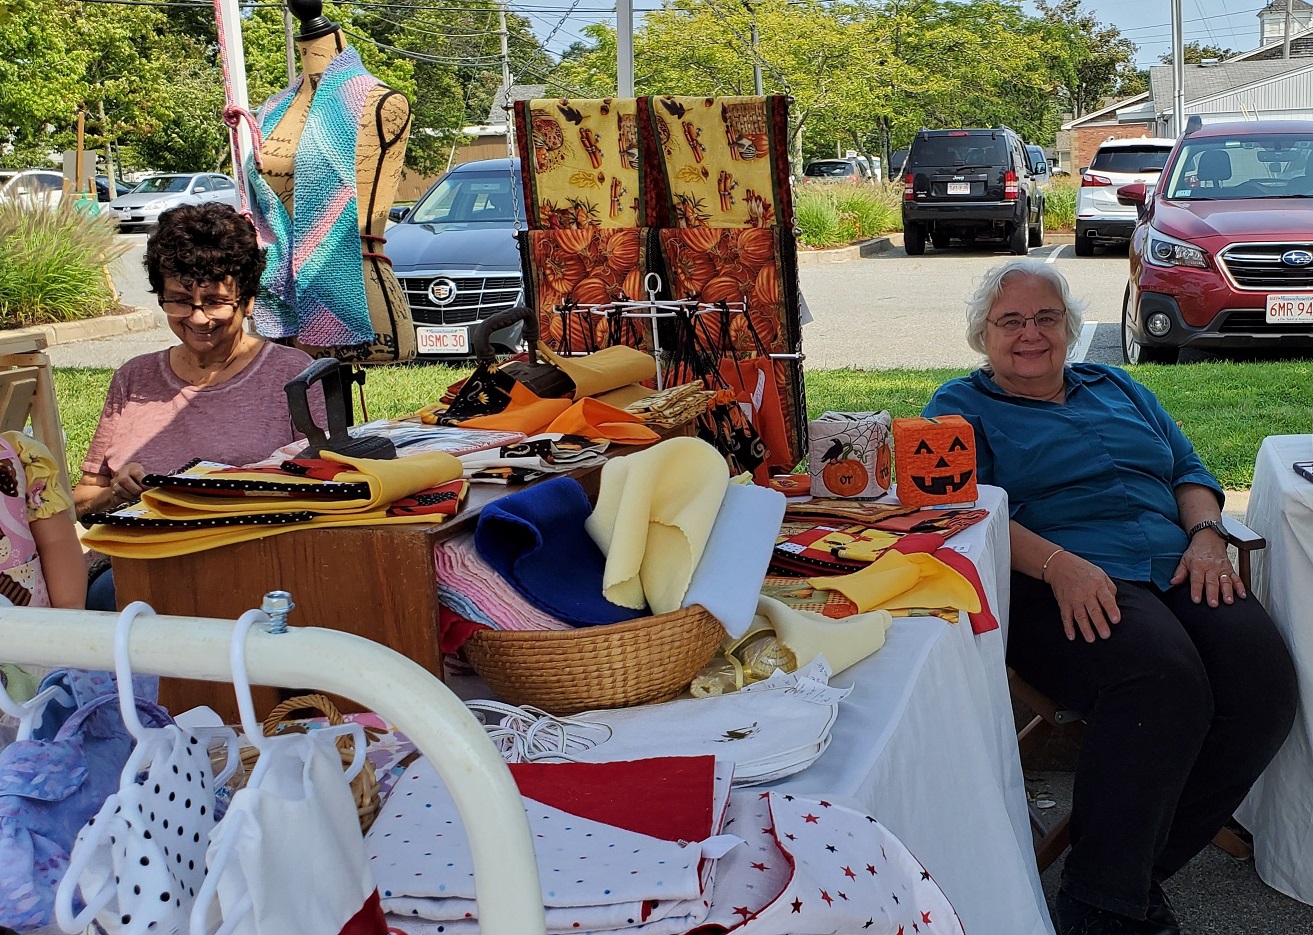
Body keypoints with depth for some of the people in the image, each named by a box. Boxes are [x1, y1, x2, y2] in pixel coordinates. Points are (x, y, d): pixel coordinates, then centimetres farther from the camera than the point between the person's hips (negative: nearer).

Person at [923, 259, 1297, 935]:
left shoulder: (1117, 389, 29)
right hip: (1056, 585, -5)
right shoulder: (962, 407, 13)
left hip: (1176, 570, 6)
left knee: (1263, 681, -24)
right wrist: (1059, 564, -20)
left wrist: (1206, 536, 1)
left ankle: (1139, 864, -10)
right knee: (1162, 680, -35)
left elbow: (1189, 471, 24)